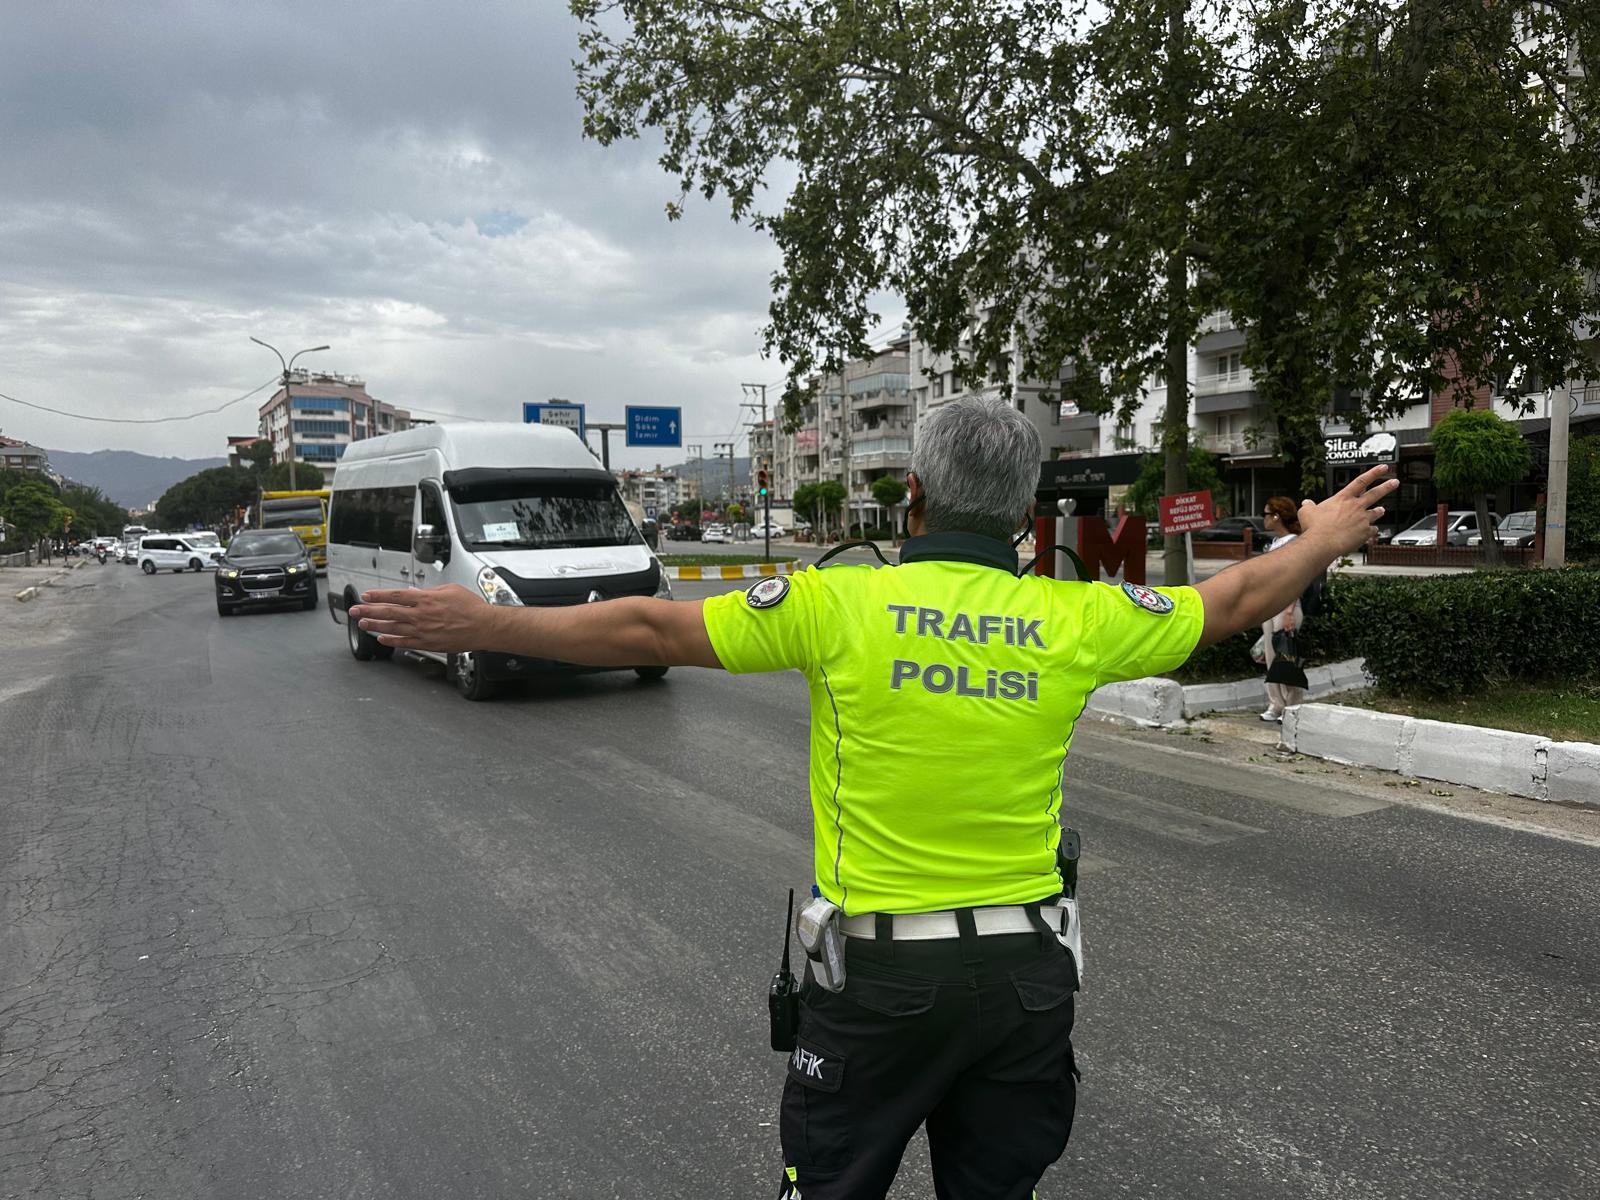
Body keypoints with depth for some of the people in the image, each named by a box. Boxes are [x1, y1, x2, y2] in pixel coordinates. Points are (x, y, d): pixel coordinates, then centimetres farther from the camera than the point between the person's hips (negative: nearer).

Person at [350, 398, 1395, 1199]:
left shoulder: (841, 603, -13)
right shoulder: (1074, 620, -4)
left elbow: (650, 629, -10)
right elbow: (1235, 601, 11)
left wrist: (484, 624, 1)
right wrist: (1324, 540, 31)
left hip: (880, 971, -3)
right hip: (1028, 970, 3)